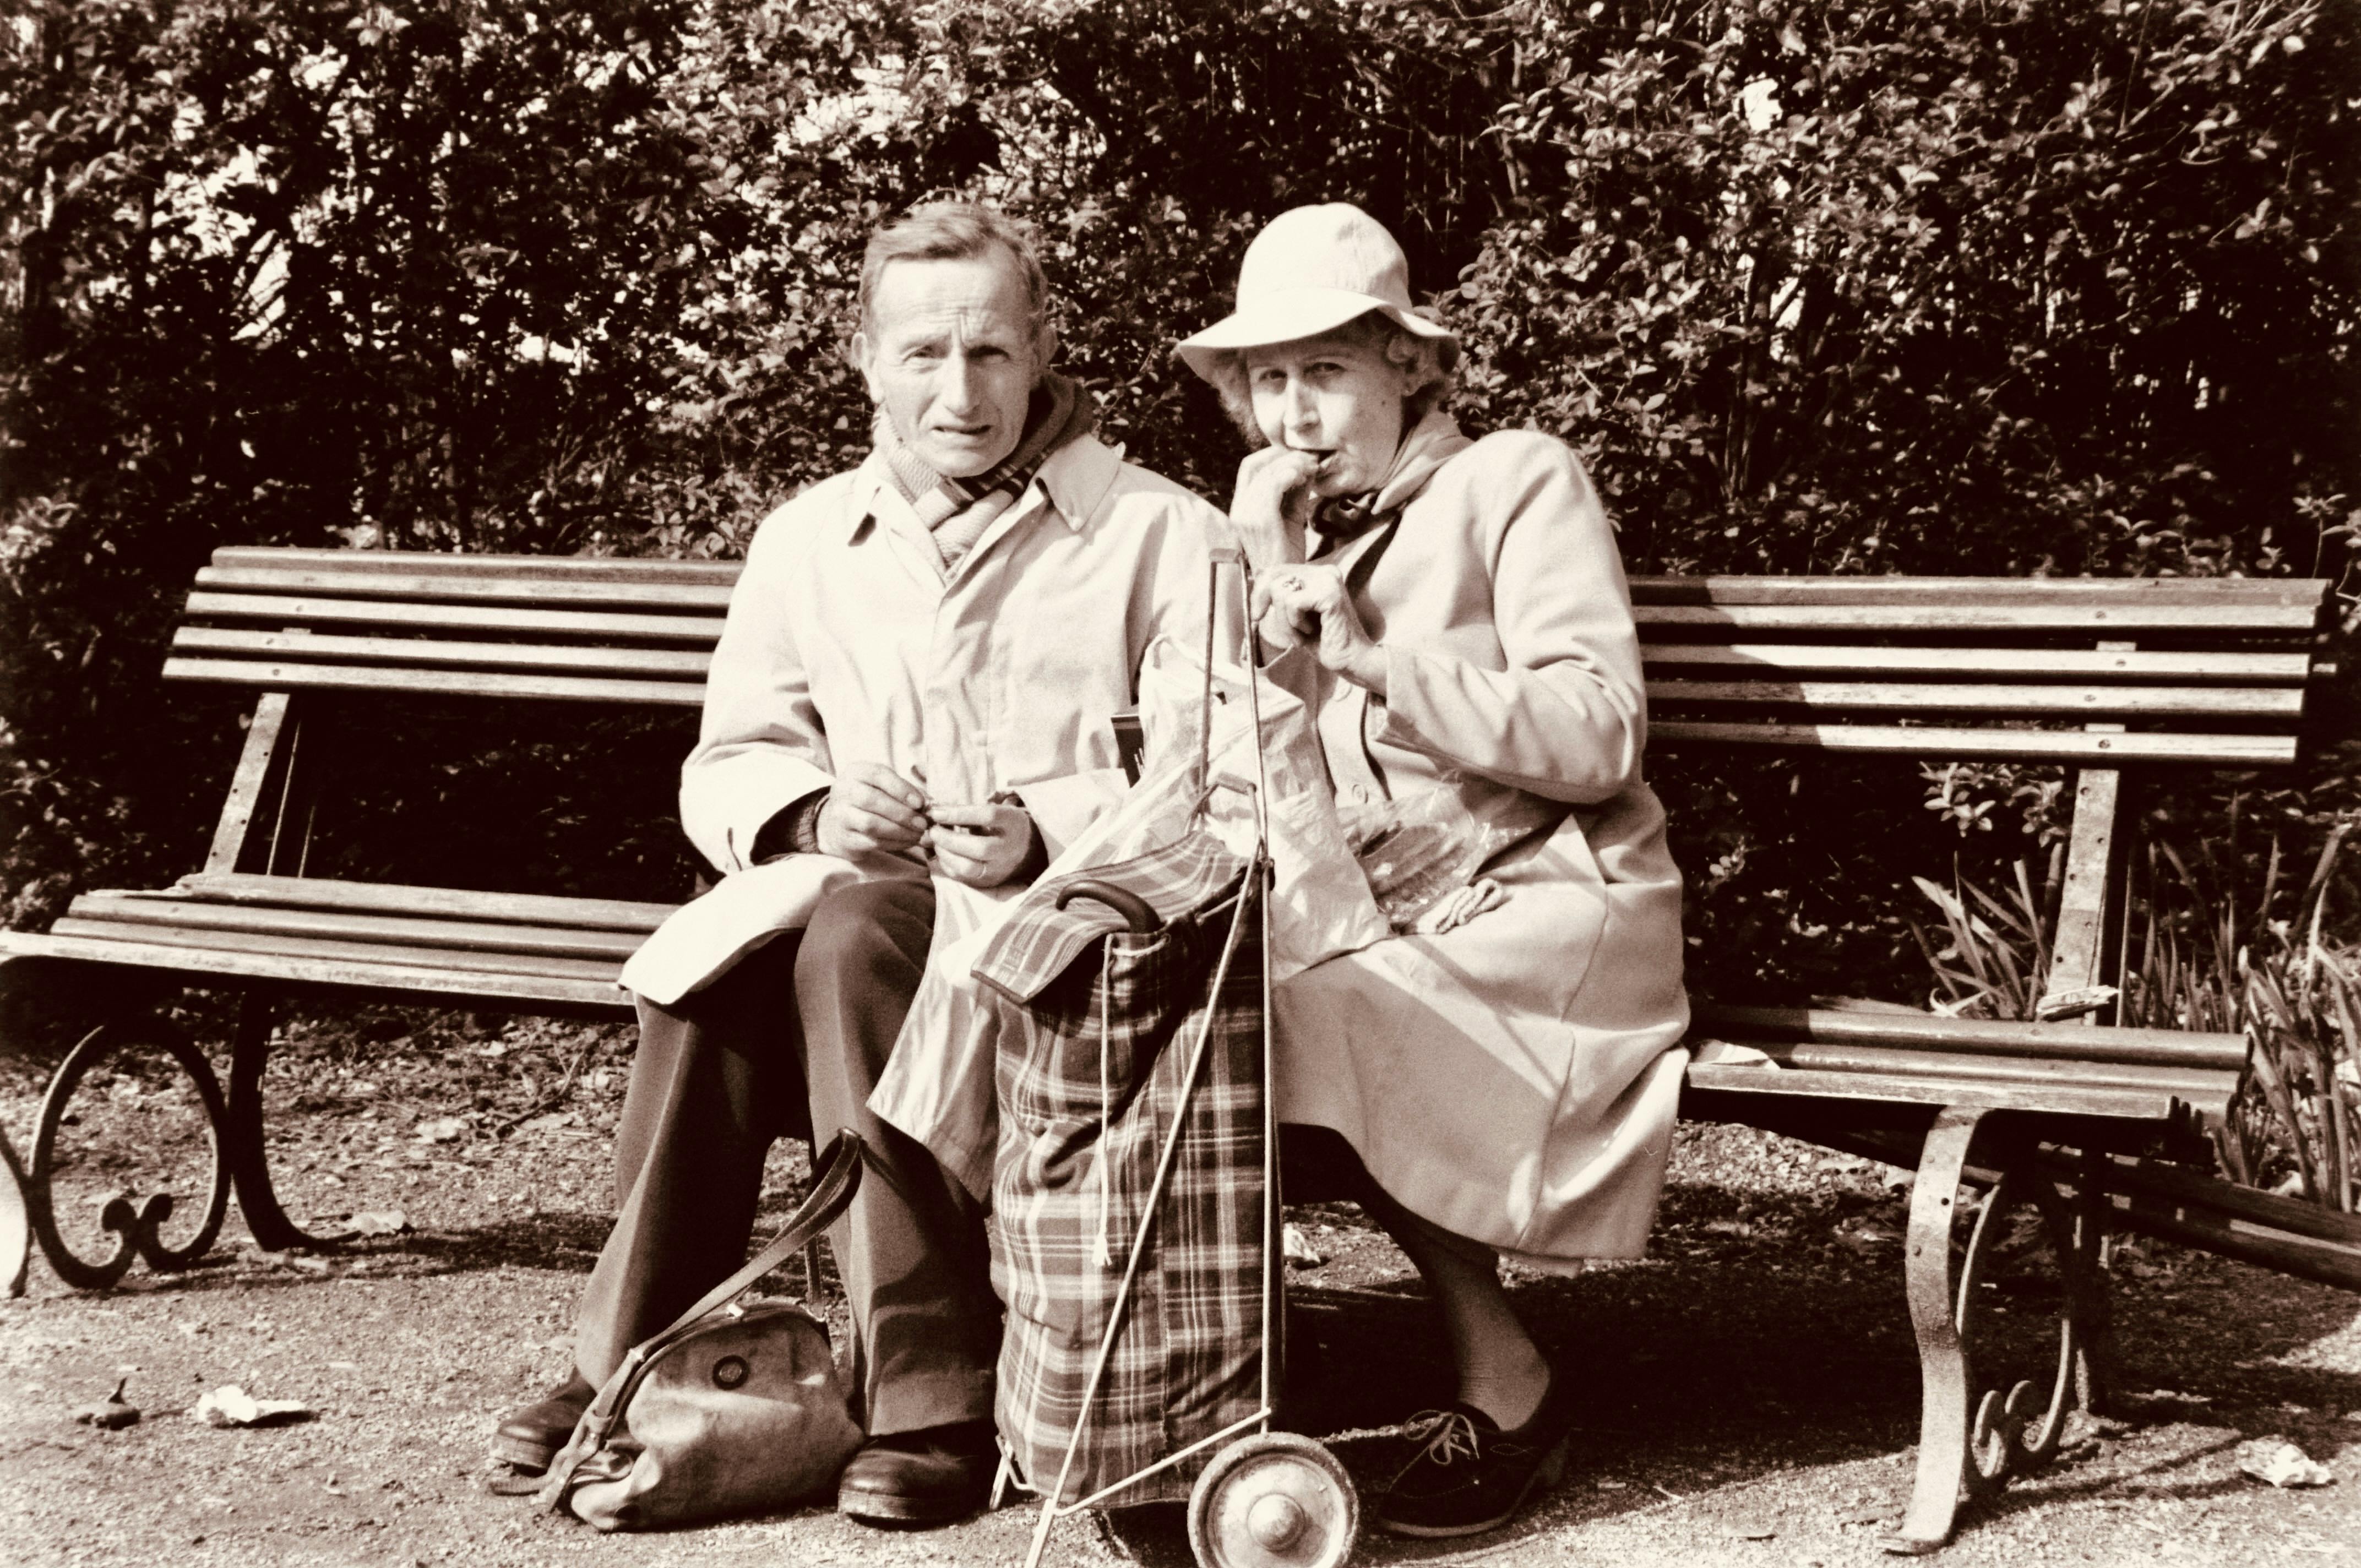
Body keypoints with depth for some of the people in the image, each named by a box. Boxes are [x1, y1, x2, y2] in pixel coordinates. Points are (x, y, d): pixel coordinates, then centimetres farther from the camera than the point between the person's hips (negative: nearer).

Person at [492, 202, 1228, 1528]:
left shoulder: (1161, 536, 2)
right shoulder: (809, 541, 16)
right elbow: (728, 763, 15)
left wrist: (1050, 833, -22)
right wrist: (811, 812, -8)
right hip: (870, 897, 4)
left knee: (855, 936, -34)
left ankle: (935, 1400, -30)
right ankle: (639, 1361, -19)